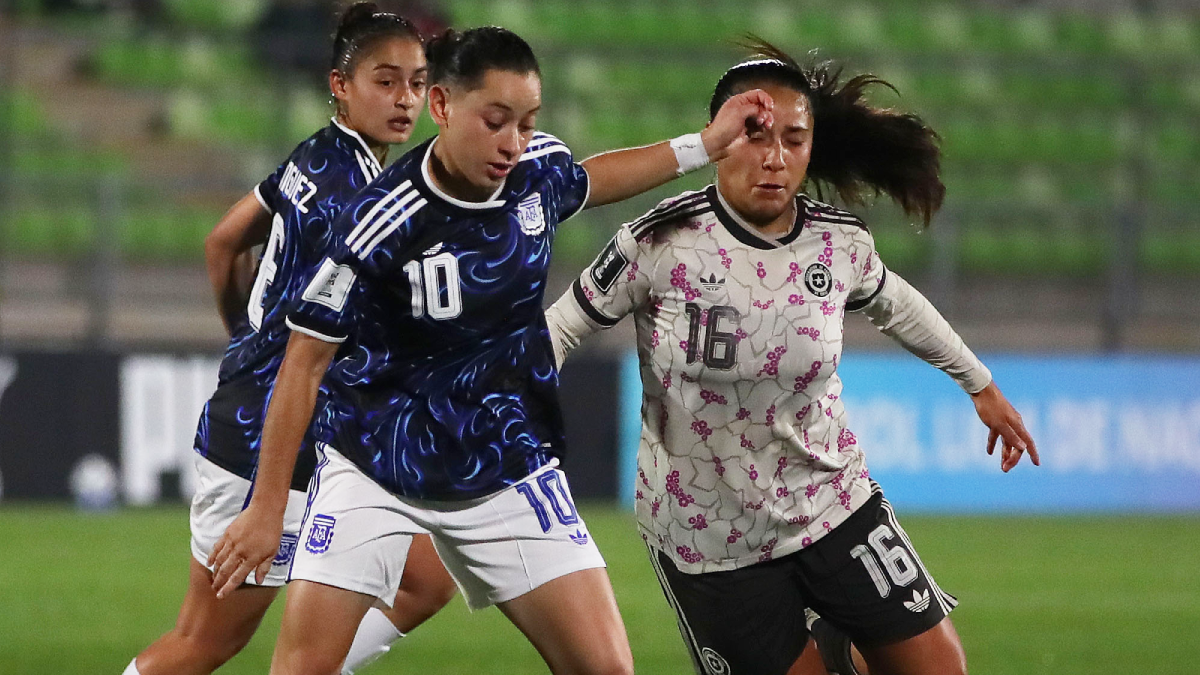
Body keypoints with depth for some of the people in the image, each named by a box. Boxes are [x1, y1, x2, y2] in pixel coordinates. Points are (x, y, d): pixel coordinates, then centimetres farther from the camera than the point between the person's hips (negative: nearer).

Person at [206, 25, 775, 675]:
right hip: (374, 467, -4)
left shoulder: (538, 167, -7)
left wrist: (702, 146, 17)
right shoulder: (379, 224, -23)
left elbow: (583, 182, 22)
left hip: (506, 468, 4)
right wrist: (266, 508, -11)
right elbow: (304, 363, -14)